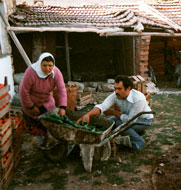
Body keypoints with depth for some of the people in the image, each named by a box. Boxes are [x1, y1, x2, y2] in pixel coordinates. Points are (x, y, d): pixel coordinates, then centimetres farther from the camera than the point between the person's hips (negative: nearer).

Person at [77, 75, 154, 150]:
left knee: (120, 124, -28)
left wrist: (113, 112, -22)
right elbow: (102, 106, -35)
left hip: (144, 119, -7)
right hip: (130, 116, 7)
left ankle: (138, 141, -5)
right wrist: (88, 114, -53)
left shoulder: (138, 99, -37)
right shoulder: (115, 95, -22)